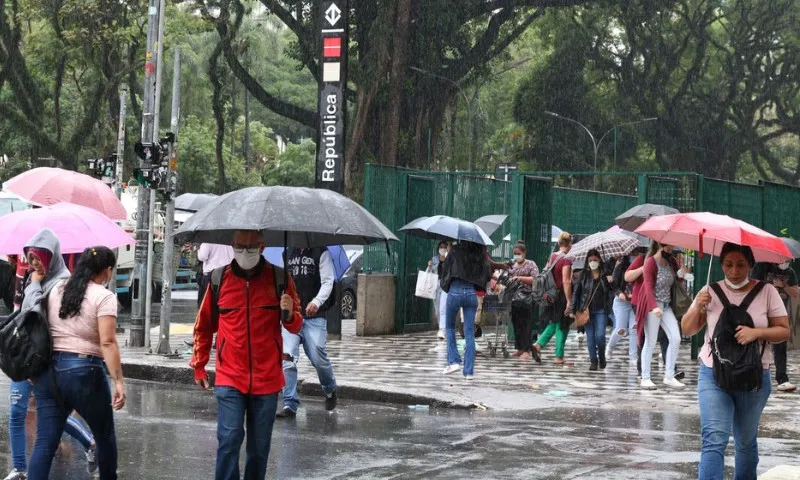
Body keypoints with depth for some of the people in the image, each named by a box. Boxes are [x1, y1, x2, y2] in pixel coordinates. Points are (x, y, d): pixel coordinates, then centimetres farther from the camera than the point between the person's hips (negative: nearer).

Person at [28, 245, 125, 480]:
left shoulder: (56, 289, 12)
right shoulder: (104, 296, -7)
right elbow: (107, 343, -16)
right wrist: (119, 381, -18)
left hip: (48, 370, 5)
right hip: (84, 372, -5)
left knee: (45, 442, 2)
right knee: (105, 435, 16)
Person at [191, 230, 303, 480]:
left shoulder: (279, 278, 0)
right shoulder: (220, 279, 0)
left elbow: (296, 327, 4)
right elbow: (203, 326, 13)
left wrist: (290, 314, -18)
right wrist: (198, 365, 15)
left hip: (266, 379, 1)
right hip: (229, 379, -1)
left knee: (260, 446, 9)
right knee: (229, 439, -13)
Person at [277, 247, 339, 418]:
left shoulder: (321, 253, 3)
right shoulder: (288, 254, 15)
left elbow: (328, 282, -4)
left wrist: (317, 302, -20)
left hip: (314, 316, -3)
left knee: (318, 357, -5)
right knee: (287, 357, -10)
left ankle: (330, 390, 26)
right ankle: (290, 404, -6)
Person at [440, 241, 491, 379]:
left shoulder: (455, 251, -2)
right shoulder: (481, 254, 4)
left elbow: (445, 269, 3)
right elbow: (488, 275, 6)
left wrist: (443, 282, 21)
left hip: (455, 291, -2)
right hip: (472, 293, 2)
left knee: (450, 327, 19)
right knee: (469, 333, 5)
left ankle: (454, 361, 7)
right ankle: (469, 371, 3)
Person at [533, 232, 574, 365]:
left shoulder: (551, 257, 6)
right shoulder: (566, 260, -15)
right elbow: (566, 281, -20)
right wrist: (569, 301, -19)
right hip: (562, 295, -7)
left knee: (554, 323, 21)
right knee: (562, 326, 3)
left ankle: (539, 344, 6)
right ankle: (559, 357, 7)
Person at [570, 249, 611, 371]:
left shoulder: (605, 274, 2)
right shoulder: (584, 275, 3)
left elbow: (612, 291, 11)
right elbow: (576, 292, 4)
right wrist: (572, 310, -1)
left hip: (601, 310, -1)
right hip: (587, 310, 1)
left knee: (600, 335, -9)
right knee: (590, 336, 3)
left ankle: (602, 356, 17)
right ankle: (593, 361, 12)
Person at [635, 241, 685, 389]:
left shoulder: (671, 262, 8)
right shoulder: (651, 262, -13)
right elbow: (648, 286, -22)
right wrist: (654, 306, -33)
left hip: (666, 305, 7)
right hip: (652, 305, -7)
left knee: (676, 338, -3)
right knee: (650, 342, -3)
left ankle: (669, 376, 4)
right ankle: (645, 378, 5)